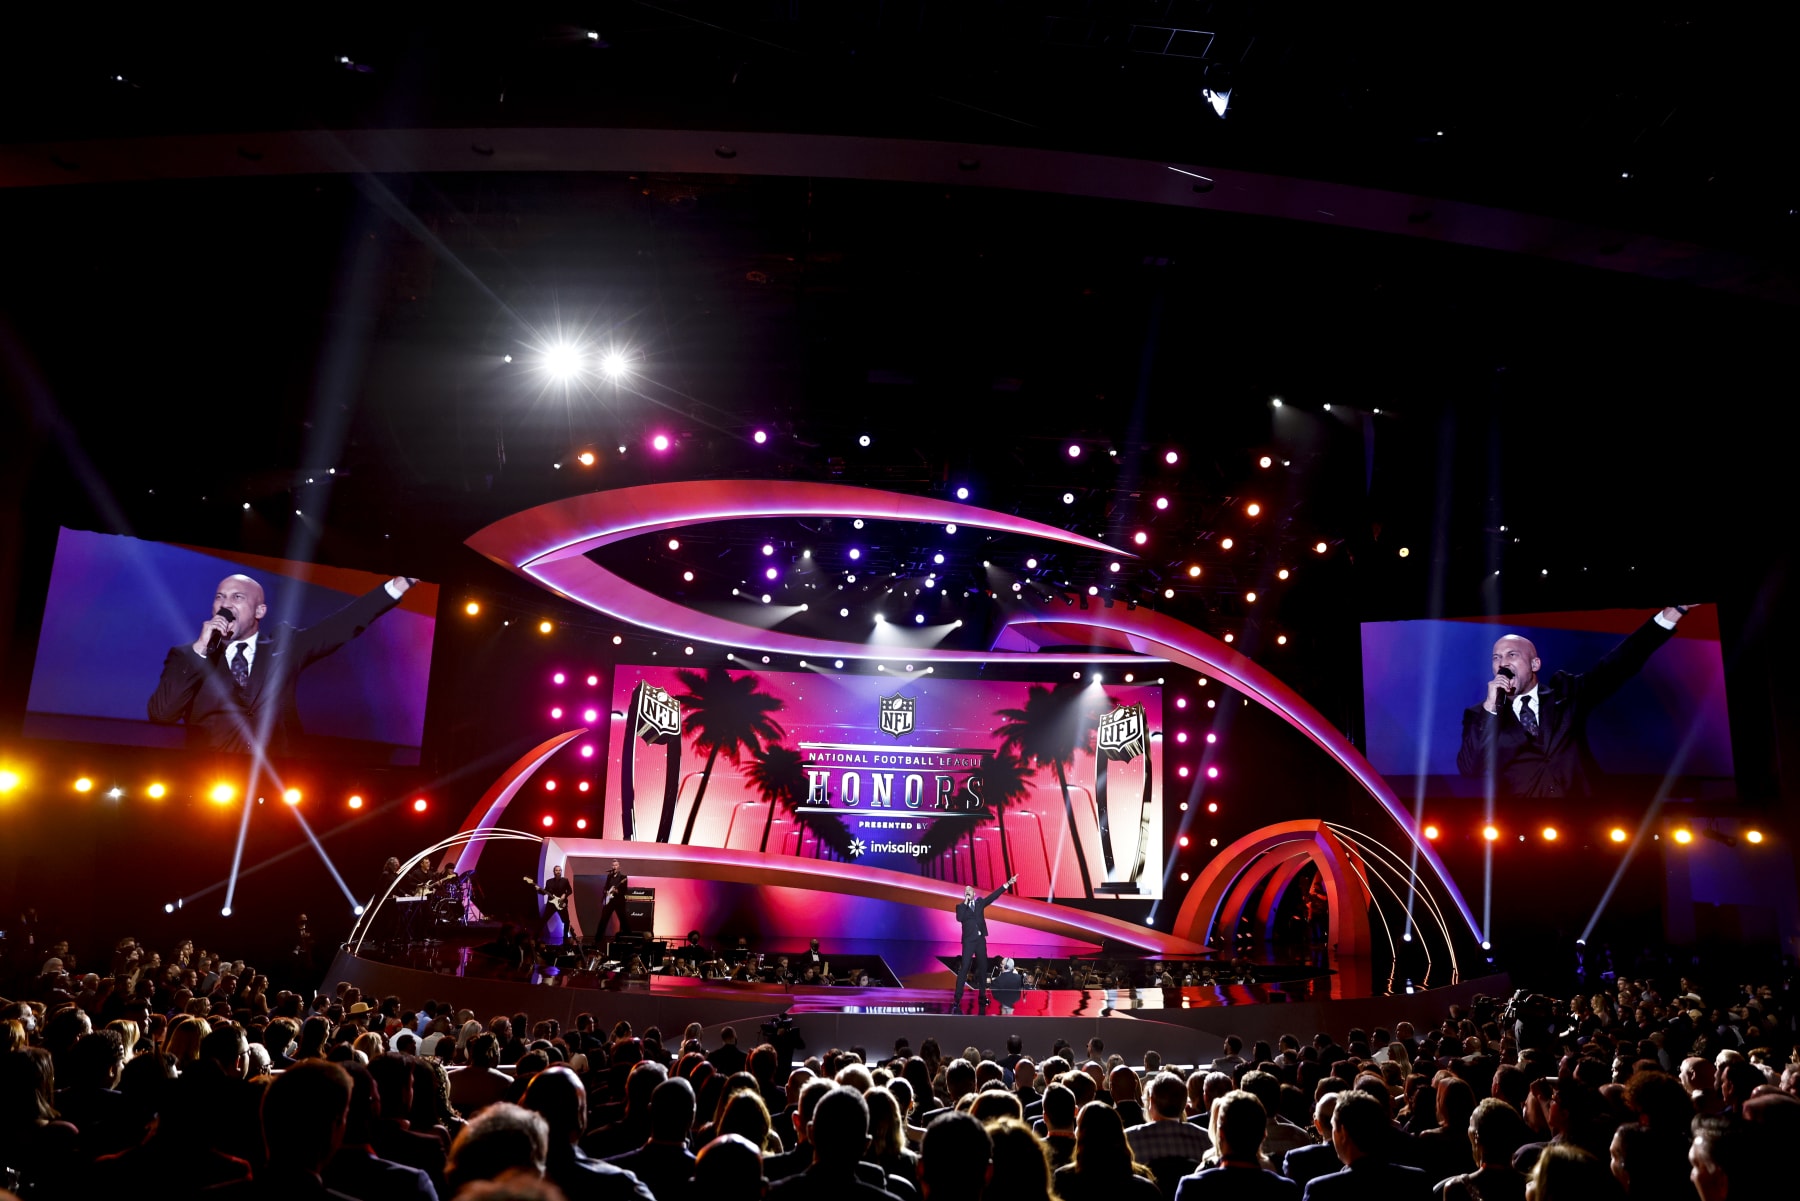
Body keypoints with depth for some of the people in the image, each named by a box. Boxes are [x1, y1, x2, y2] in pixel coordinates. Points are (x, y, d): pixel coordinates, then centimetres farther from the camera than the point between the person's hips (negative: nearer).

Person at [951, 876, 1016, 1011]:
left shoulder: (980, 902, 11)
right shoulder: (961, 906, 2)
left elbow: (993, 896, 4)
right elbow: (959, 918, -15)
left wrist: (1007, 884, -3)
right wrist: (965, 903, -12)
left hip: (981, 939, 4)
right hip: (969, 940, -4)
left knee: (982, 967, 8)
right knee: (964, 968, -10)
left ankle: (982, 996, 17)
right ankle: (958, 998, -11)